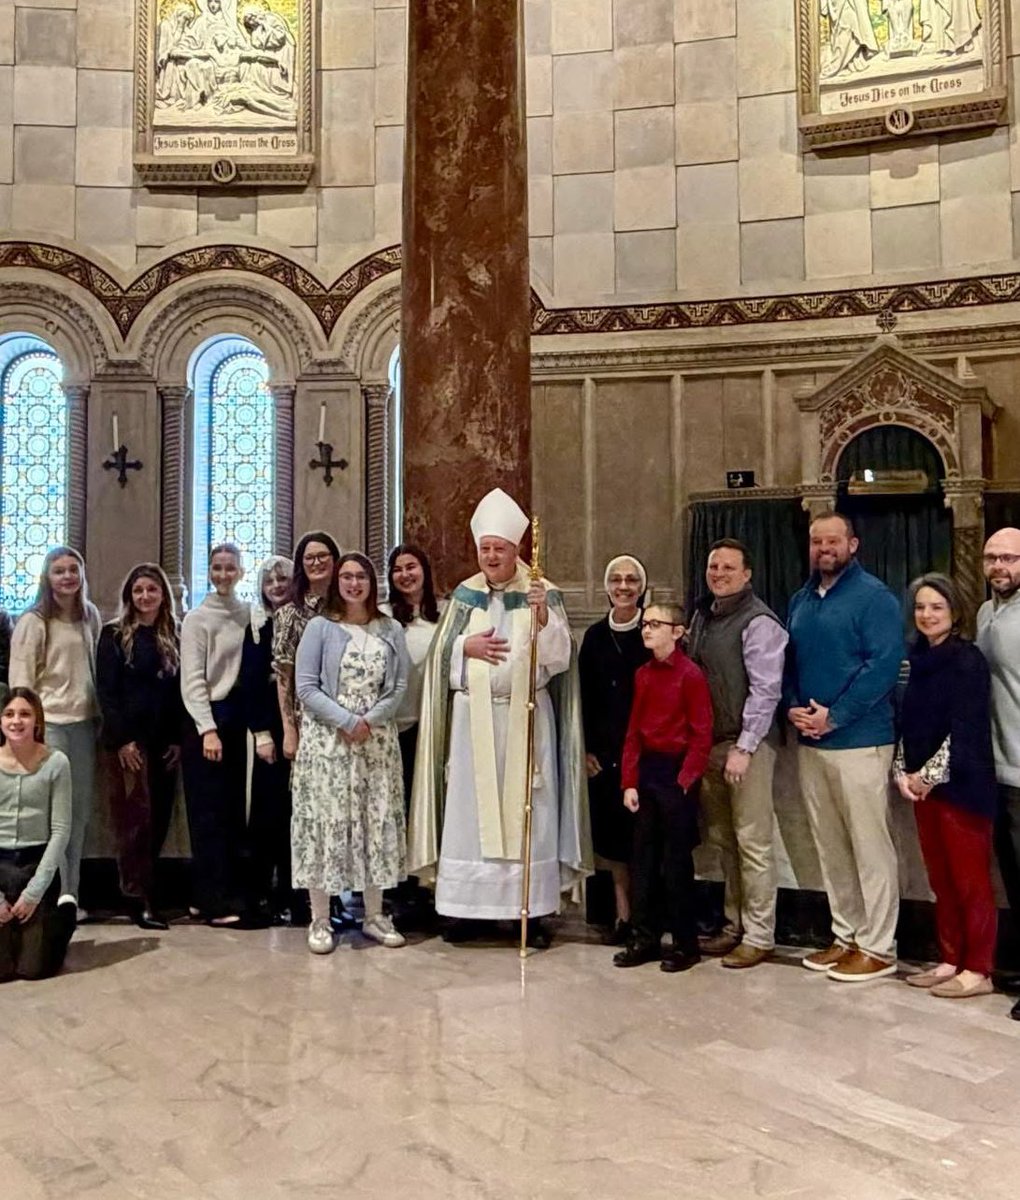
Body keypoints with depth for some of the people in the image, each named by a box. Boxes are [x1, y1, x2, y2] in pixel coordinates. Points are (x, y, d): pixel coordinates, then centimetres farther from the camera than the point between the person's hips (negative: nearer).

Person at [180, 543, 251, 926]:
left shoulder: (248, 615, 9)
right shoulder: (197, 618, -3)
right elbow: (193, 680, -8)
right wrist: (208, 729, -16)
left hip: (237, 719, 5)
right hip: (207, 719, -5)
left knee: (233, 809, 7)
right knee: (209, 811, -2)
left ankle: (206, 895, 19)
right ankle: (216, 900, 4)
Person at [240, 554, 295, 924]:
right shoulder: (257, 627, 7)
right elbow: (249, 682, 2)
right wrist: (261, 732, -7)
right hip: (271, 726, -1)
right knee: (268, 807, -1)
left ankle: (289, 892, 12)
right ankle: (259, 891, 8)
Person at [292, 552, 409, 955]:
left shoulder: (391, 630, 7)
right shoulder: (319, 627, 0)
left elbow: (399, 686, 3)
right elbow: (306, 687, -6)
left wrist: (370, 720, -12)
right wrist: (347, 721, -15)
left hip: (378, 741, 3)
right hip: (327, 739, -3)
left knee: (377, 823, 5)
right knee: (325, 822, -2)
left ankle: (374, 915, 17)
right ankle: (320, 920, 8)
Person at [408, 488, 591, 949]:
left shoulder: (543, 594, 1)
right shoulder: (464, 595, 8)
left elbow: (559, 656, -8)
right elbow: (439, 654, 8)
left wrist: (543, 616, -23)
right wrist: (466, 646, -11)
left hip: (525, 717, -2)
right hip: (473, 717, 2)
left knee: (526, 809, 1)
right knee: (470, 809, 4)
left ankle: (532, 910, 9)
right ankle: (465, 906, 13)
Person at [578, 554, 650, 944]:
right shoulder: (595, 635, 6)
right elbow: (584, 696, 8)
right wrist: (587, 749, 3)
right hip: (605, 750, 3)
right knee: (612, 829, 8)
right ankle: (623, 913, 19)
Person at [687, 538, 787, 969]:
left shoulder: (758, 622, -10)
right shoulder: (702, 615, 13)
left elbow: (765, 690, -15)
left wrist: (744, 748, -18)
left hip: (745, 745, -7)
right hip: (708, 743, 8)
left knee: (752, 844, -2)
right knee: (723, 841, 14)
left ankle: (758, 937, 8)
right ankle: (734, 925, 25)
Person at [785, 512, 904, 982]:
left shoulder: (874, 597, -6)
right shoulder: (801, 600, 15)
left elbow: (884, 664, -16)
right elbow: (789, 661, 18)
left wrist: (833, 717, -18)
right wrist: (792, 706, -2)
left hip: (859, 740, -7)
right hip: (809, 742, 7)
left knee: (870, 846, -1)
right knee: (830, 846, 12)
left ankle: (877, 948, 8)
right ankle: (846, 936, 23)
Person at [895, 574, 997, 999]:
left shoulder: (967, 660, -9)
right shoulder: (919, 660, 11)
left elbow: (966, 729, -15)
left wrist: (930, 775, -14)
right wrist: (902, 772, 0)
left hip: (961, 785, -7)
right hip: (922, 784, 7)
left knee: (971, 879, 0)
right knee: (941, 879, 13)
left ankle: (978, 970, 9)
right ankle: (950, 961, 22)